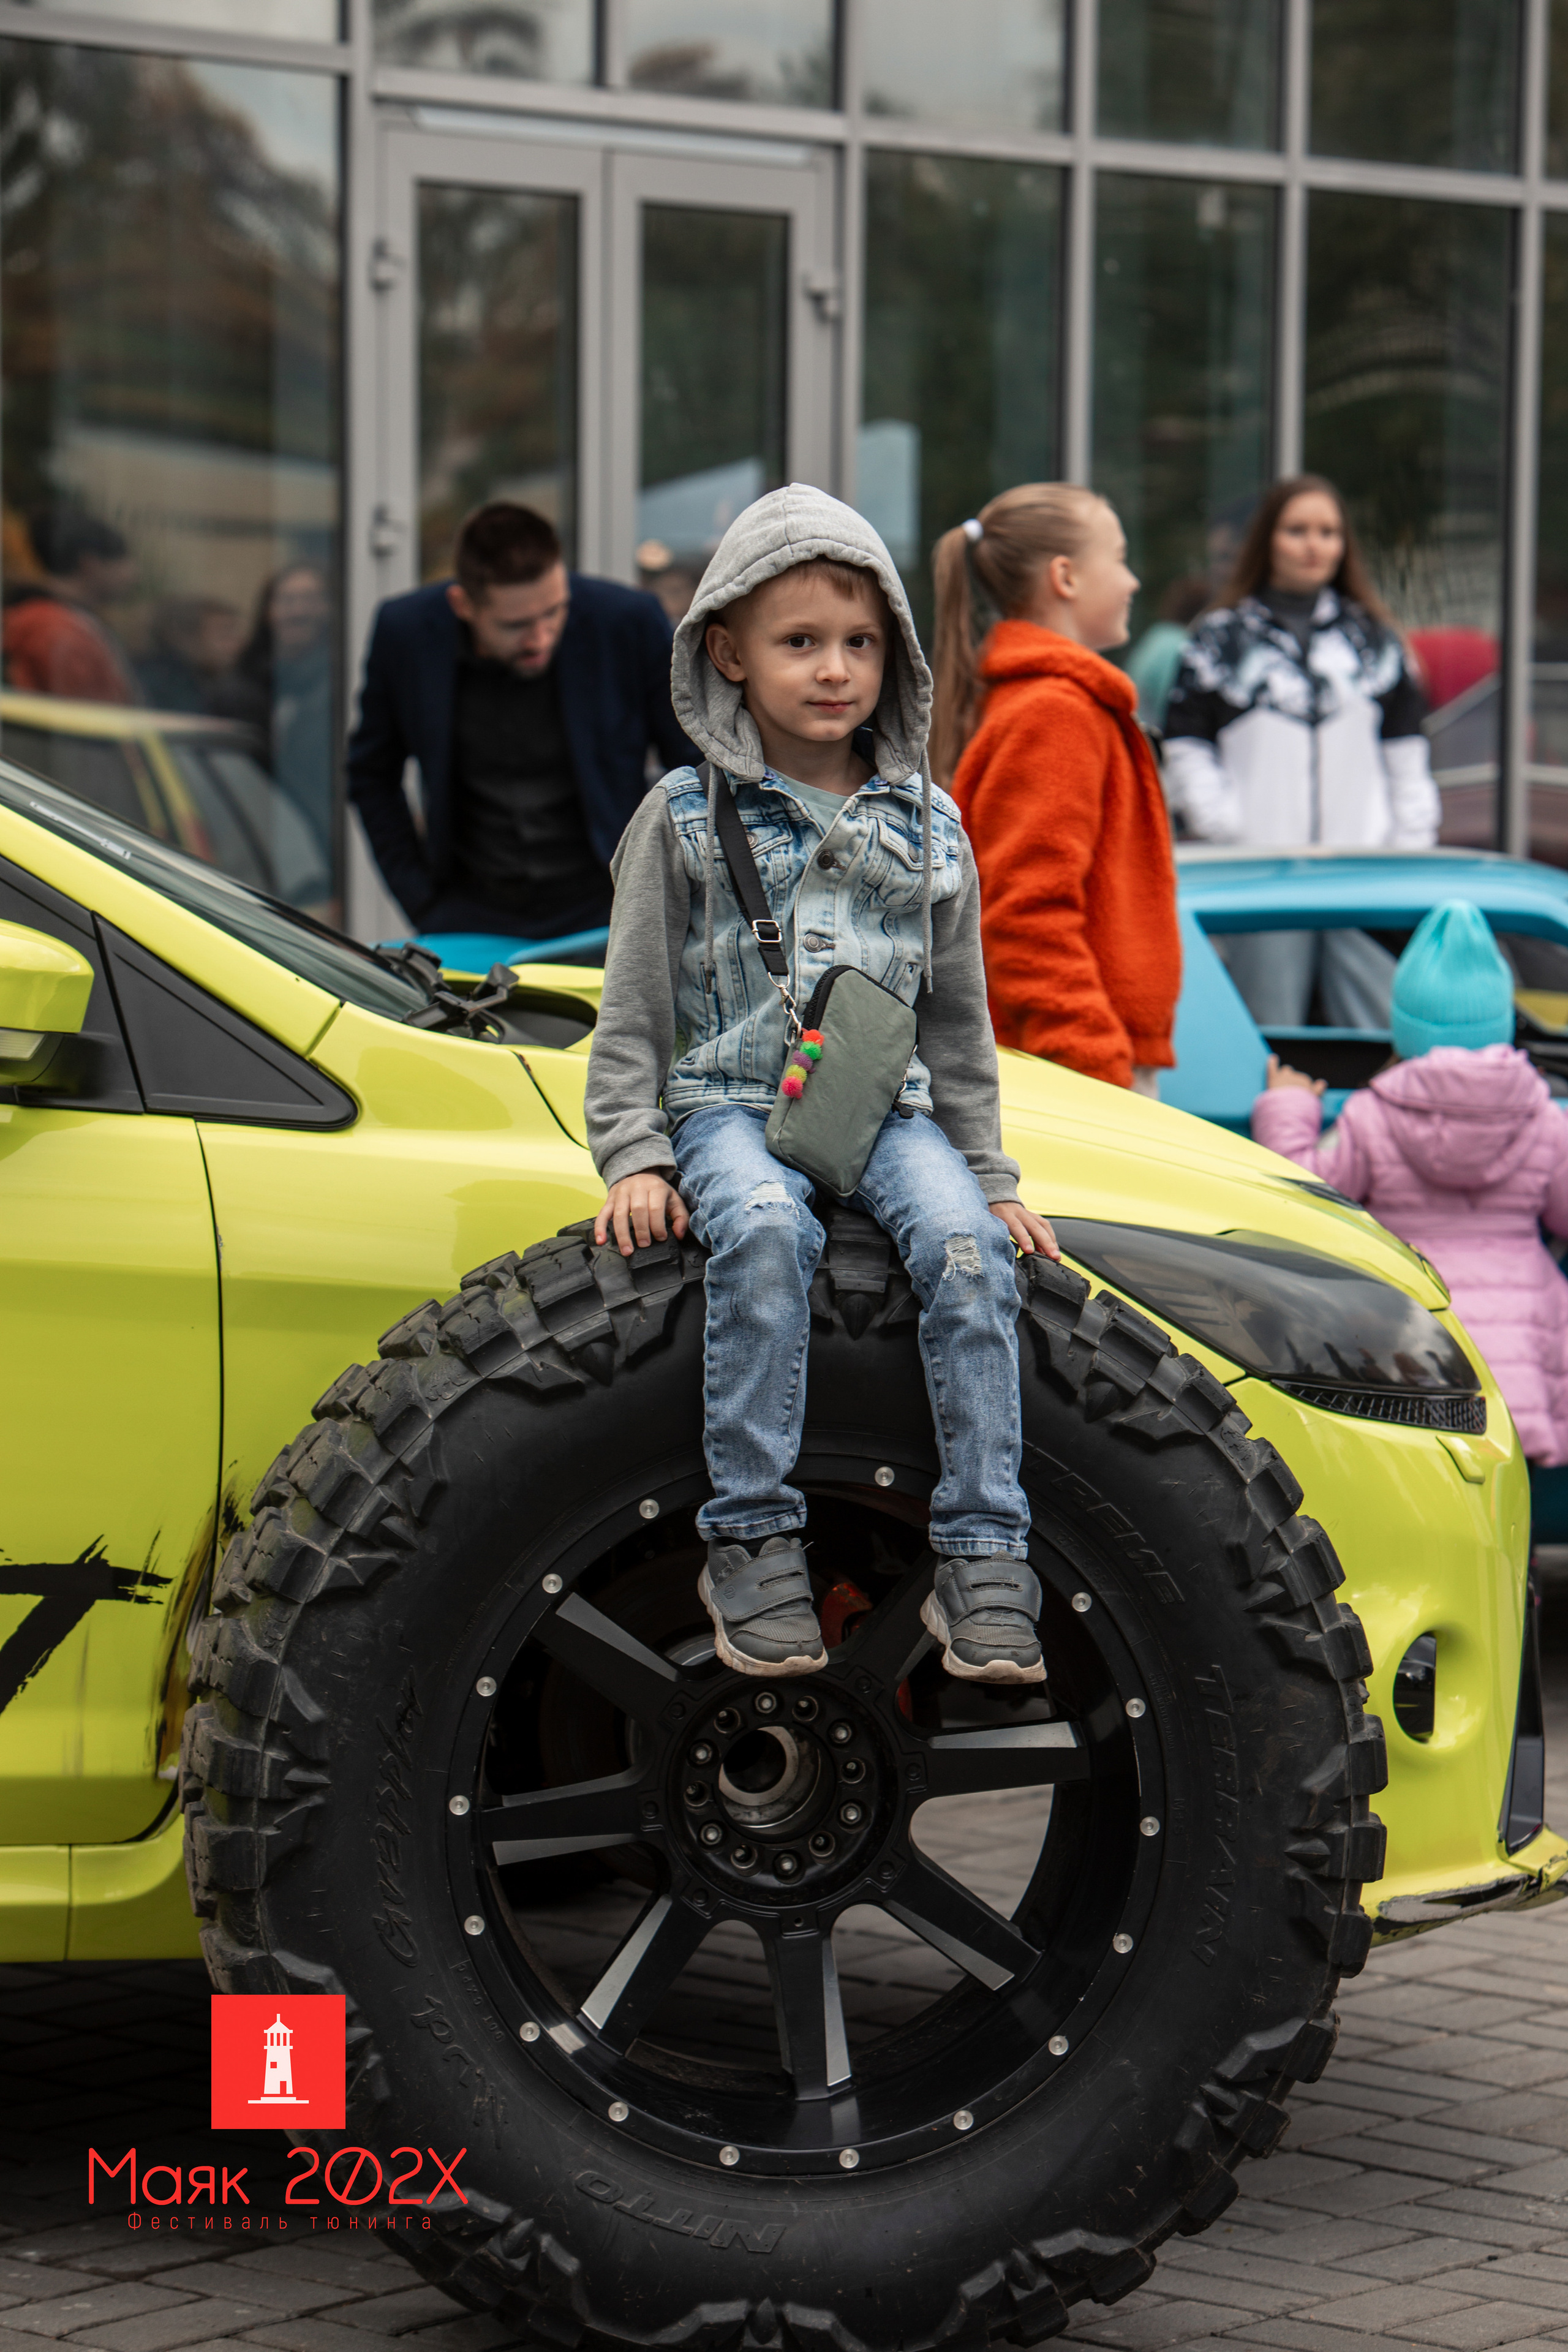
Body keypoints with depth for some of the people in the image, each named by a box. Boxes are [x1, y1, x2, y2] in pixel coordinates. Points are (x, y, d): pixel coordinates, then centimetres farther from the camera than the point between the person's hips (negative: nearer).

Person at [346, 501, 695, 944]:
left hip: (599, 910, -2)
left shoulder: (630, 622, -11)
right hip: (470, 918, 3)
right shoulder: (405, 631, -6)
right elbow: (372, 777, 11)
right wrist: (422, 904, 4)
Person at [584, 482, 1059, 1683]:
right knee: (766, 1229, -36)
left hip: (887, 1106, 2)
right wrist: (636, 1156, -5)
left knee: (967, 1244, -28)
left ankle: (984, 1560, -26)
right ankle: (753, 1542, -31)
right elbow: (634, 1010, 6)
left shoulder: (925, 824, 13)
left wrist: (992, 1172, 15)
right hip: (731, 1101, -2)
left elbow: (957, 1014, 19)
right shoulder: (685, 819, 5)